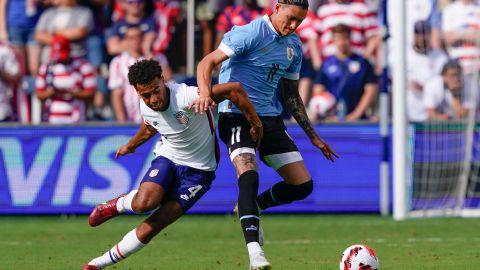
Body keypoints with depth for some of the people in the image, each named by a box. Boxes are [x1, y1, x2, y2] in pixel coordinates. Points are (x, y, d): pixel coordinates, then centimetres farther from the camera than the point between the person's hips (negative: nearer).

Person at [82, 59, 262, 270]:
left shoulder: (185, 98, -31)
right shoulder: (146, 108, -9)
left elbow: (235, 89, -31)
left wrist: (255, 124, -23)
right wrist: (130, 146, 36)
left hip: (198, 171, -4)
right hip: (167, 158, 4)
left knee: (152, 227, -12)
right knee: (144, 202, -30)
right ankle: (116, 205, 7)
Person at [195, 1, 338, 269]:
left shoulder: (294, 46, 11)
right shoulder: (251, 33, -11)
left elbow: (291, 95, 21)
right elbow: (208, 62, -16)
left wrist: (313, 136, 21)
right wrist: (205, 93, -35)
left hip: (271, 119, 7)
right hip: (237, 115, -7)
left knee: (303, 185, 2)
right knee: (249, 176, -29)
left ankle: (251, 207, 26)